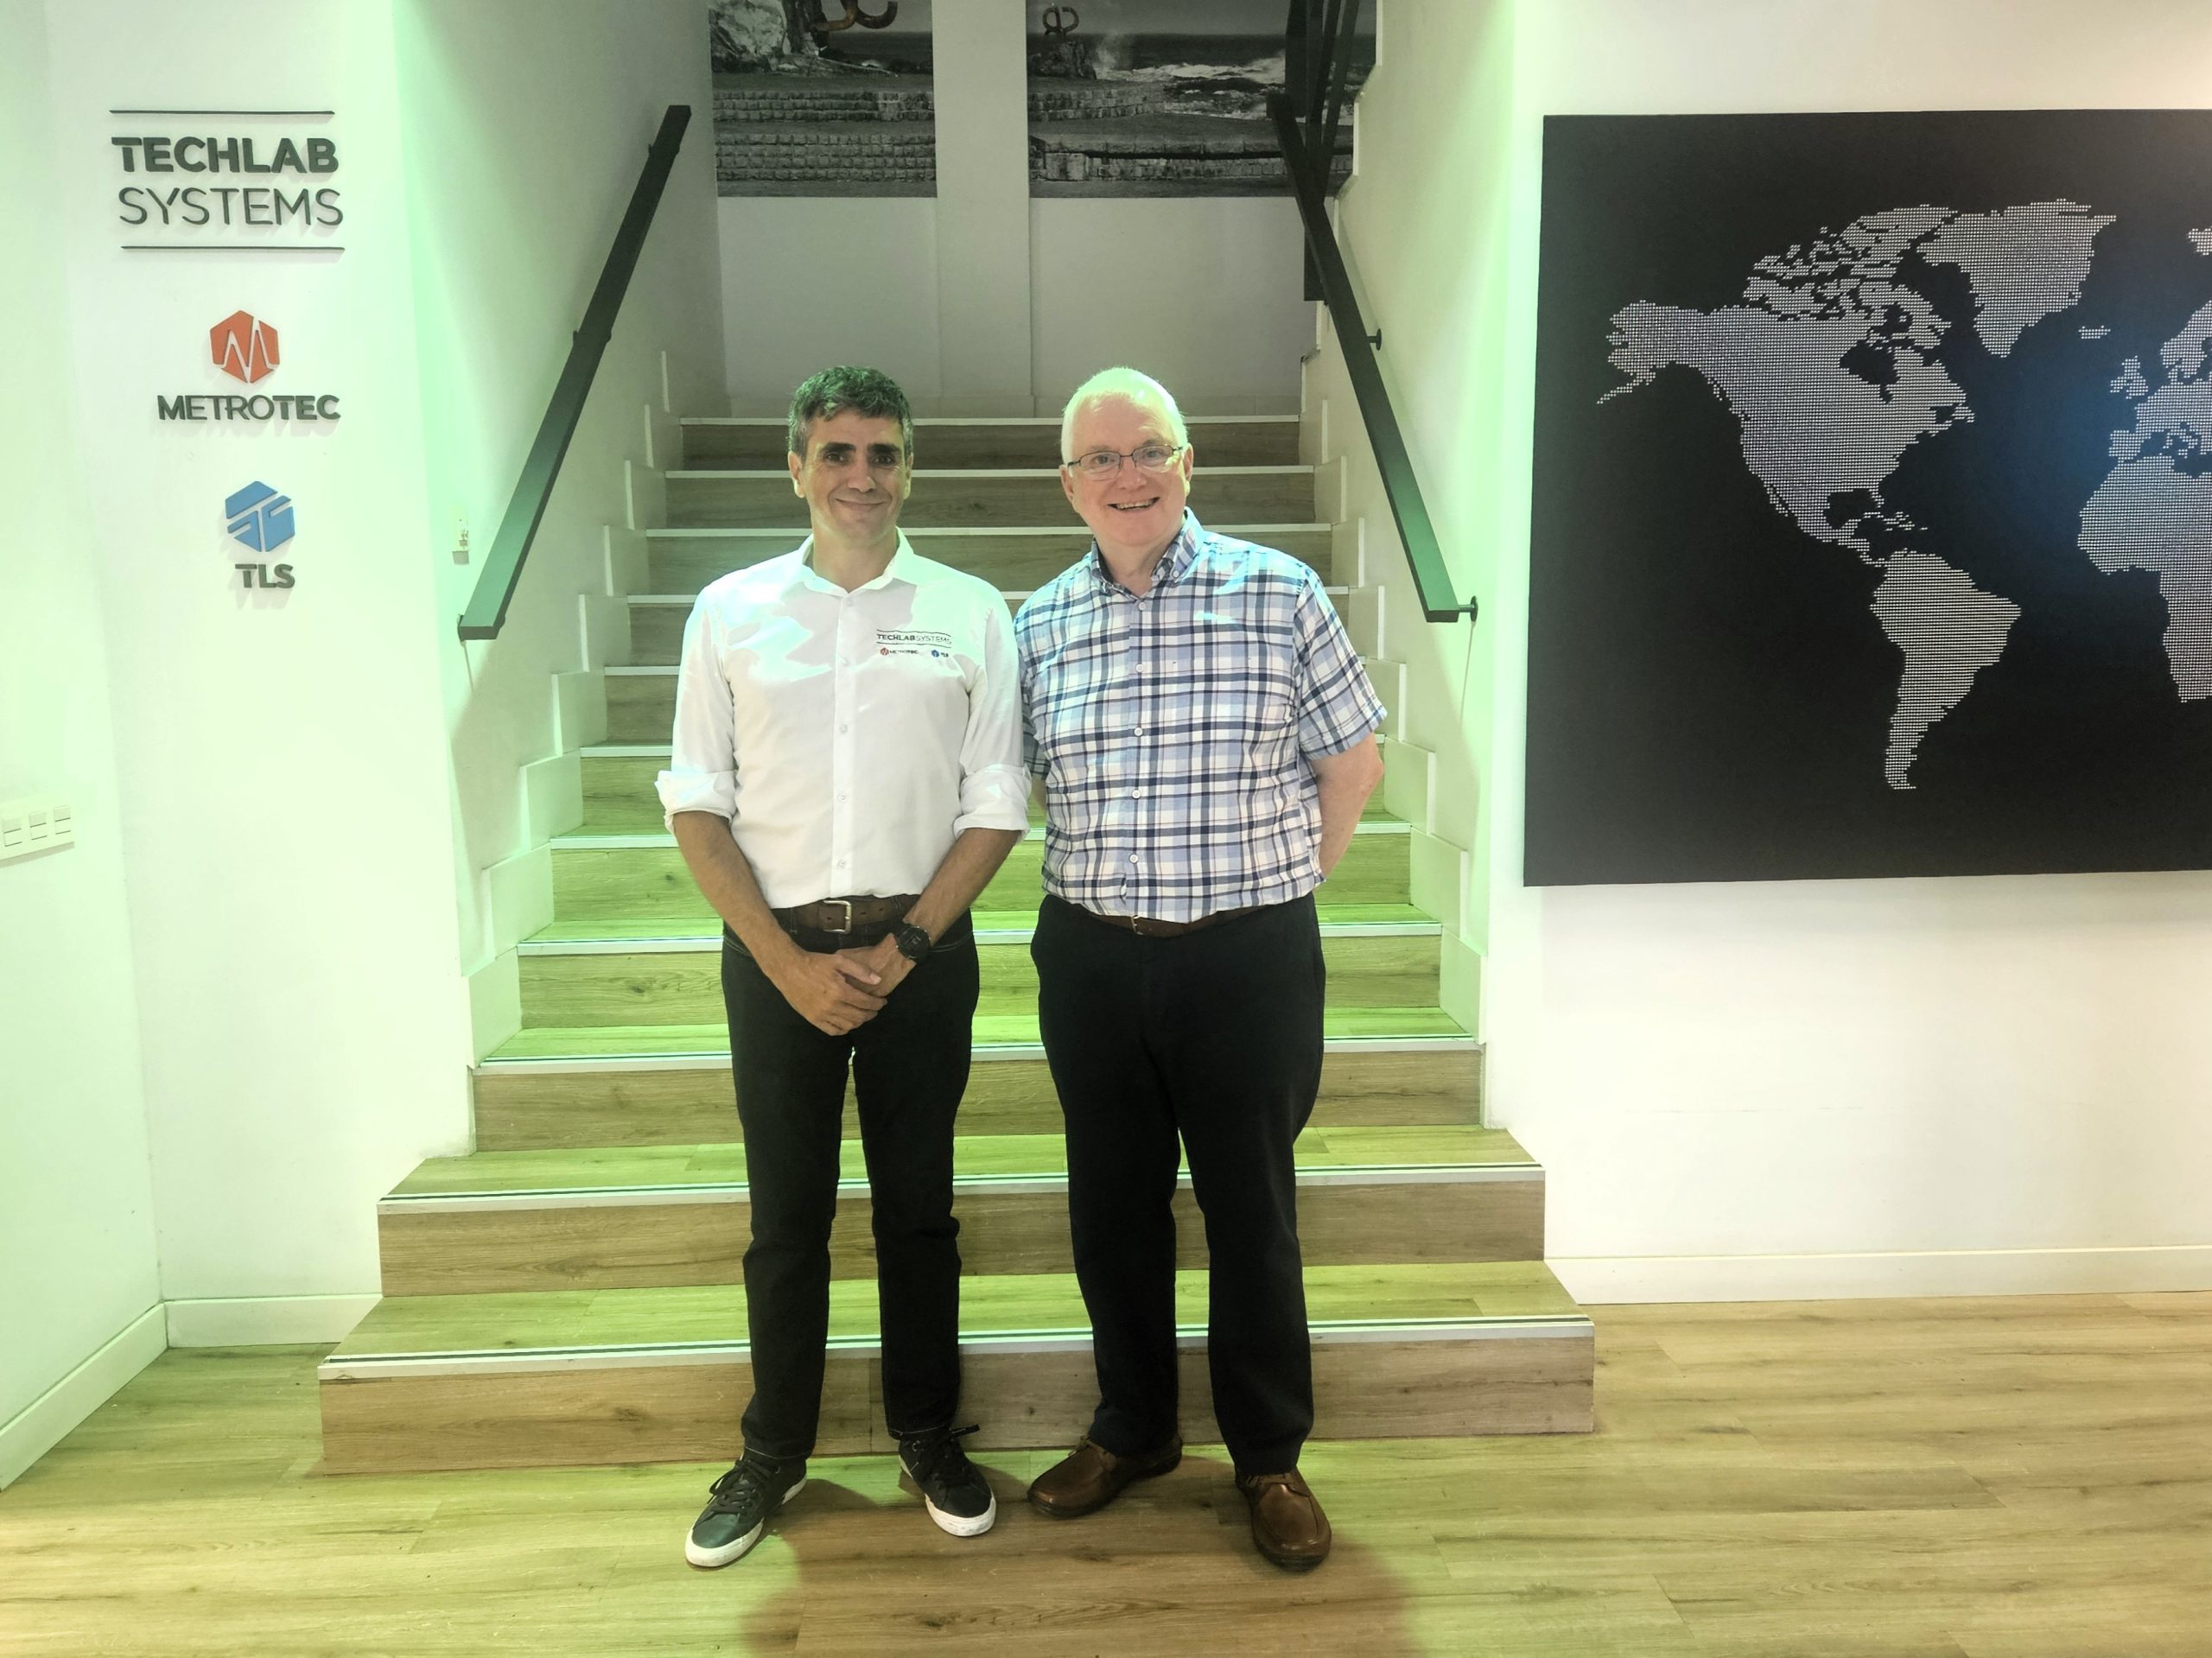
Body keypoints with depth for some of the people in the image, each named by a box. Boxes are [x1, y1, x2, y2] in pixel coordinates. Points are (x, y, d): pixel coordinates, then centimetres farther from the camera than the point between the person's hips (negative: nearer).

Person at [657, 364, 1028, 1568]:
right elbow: (697, 805, 0)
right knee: (787, 1216, 10)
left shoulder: (970, 613, 1)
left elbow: (995, 807, -1)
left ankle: (928, 1436, 31)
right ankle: (773, 1455, 29)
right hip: (775, 951, 0)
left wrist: (900, 950, -9)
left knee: (917, 1206, 12)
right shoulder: (730, 612, 2)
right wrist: (791, 963, -8)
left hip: (921, 951, 0)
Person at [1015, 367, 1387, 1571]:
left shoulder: (1282, 594, -5)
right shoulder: (1038, 625, 3)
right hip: (1091, 960, 3)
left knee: (1252, 1212, 9)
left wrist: (1278, 887, 4)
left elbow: (1353, 763, 3)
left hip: (1249, 958, -2)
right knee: (1112, 1204, 15)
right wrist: (1104, 891, 8)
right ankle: (1133, 1429, 37)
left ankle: (1269, 1456, 30)